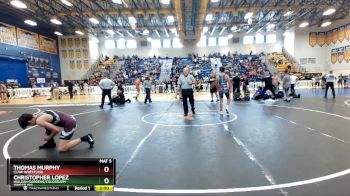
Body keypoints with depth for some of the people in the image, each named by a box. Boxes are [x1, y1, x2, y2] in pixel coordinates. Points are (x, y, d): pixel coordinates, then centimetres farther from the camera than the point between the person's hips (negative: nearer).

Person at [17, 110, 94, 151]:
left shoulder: (39, 121, -17)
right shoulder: (40, 115, 13)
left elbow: (57, 130, -19)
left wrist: (49, 137, -1)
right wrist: (47, 134, 27)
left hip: (70, 124, -10)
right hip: (69, 118, 10)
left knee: (62, 149, -6)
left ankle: (84, 138, -5)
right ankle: (51, 143, 31)